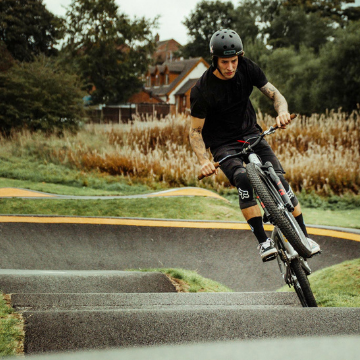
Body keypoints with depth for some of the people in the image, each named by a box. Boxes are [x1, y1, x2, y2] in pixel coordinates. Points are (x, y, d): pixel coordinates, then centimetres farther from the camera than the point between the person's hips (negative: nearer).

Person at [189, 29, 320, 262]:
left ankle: (304, 236, -9)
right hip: (223, 145, -3)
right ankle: (263, 241, -29)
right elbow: (195, 131, -11)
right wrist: (204, 160, -27)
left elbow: (275, 94, -6)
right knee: (244, 179, -32)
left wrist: (282, 111, -30)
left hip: (251, 135, 3)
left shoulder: (247, 69, -8)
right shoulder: (202, 90, -16)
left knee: (279, 179, -18)